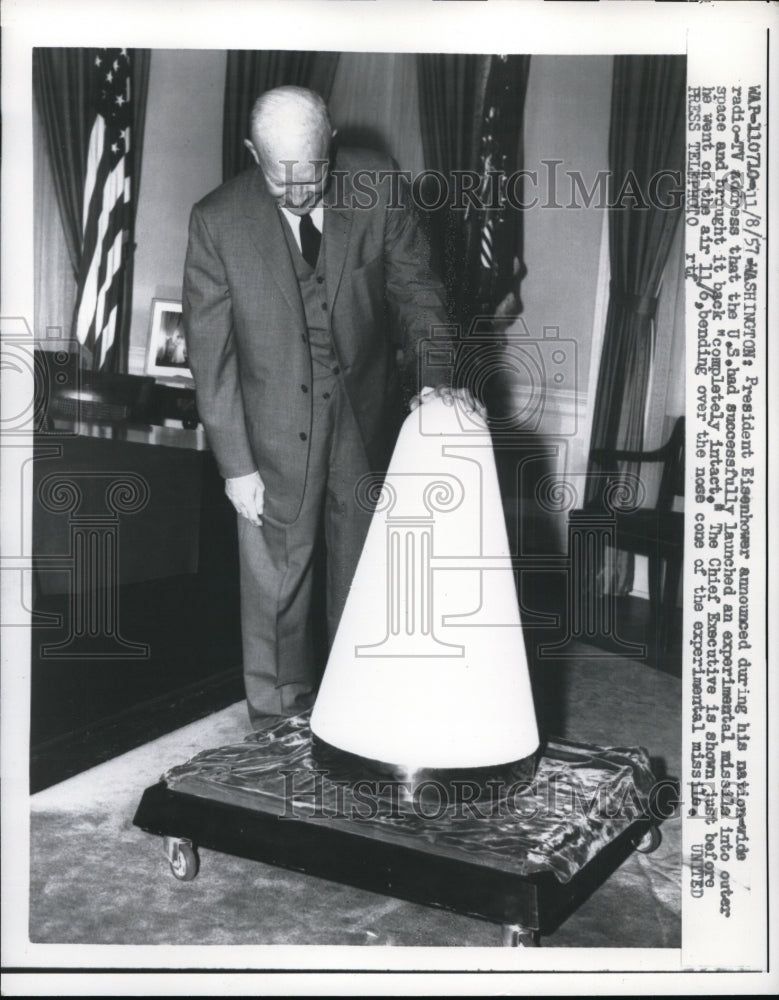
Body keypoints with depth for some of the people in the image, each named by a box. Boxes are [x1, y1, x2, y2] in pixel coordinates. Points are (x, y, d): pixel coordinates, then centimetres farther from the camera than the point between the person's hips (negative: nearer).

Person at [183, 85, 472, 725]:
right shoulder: (218, 222, -12)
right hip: (276, 431, -2)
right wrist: (236, 465, -11)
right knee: (276, 587, 8)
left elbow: (414, 285, 2)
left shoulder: (377, 184, -7)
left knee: (363, 577, 16)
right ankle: (278, 722, 29)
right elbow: (211, 354, -9)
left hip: (367, 421, 2)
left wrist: (434, 374, -14)